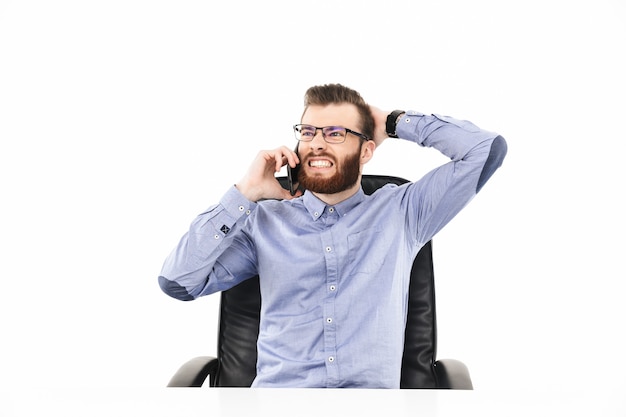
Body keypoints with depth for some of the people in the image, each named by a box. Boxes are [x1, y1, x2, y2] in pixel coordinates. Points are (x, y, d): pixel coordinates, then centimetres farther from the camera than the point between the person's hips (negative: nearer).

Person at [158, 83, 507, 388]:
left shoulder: (401, 212, 15)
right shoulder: (266, 220, 15)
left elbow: (487, 149, 9)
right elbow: (178, 282, 5)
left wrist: (394, 123, 15)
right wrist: (245, 194, 5)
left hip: (373, 387, 1)